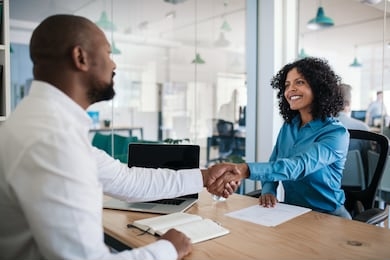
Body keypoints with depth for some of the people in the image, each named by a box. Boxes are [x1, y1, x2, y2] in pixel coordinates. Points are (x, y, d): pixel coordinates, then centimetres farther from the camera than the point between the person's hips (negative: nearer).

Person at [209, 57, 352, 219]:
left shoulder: (336, 133, -15)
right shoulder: (288, 126, 5)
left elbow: (299, 166, -32)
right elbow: (273, 165, 8)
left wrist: (246, 170, -47)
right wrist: (268, 191, -15)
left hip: (328, 216, -4)